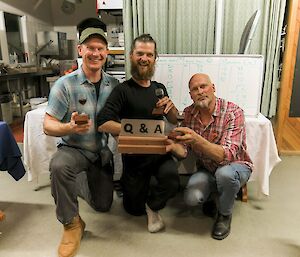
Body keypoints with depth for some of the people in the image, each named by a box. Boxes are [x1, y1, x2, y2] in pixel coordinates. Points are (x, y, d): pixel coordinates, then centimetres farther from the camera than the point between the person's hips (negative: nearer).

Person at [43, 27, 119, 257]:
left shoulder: (114, 84, -4)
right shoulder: (65, 84, -15)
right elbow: (48, 126, -15)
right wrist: (69, 128, -36)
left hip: (101, 152, 4)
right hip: (73, 149, -3)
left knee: (103, 205, 9)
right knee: (59, 166, -38)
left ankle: (81, 180, 40)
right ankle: (72, 223, -14)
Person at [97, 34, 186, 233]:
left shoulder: (160, 88, 7)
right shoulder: (123, 90, -12)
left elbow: (174, 121, 14)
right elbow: (103, 124, -24)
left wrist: (170, 107, -8)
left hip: (159, 151, 3)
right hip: (134, 155, -3)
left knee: (171, 179, -28)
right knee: (135, 209, 11)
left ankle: (153, 206, 6)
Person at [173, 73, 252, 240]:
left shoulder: (233, 112, -24)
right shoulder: (189, 113, -8)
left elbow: (227, 155, -35)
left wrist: (197, 140, -49)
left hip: (236, 166, -2)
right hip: (206, 170, 3)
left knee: (224, 173, -37)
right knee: (192, 198, -25)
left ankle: (225, 215, -4)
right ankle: (212, 196, 14)